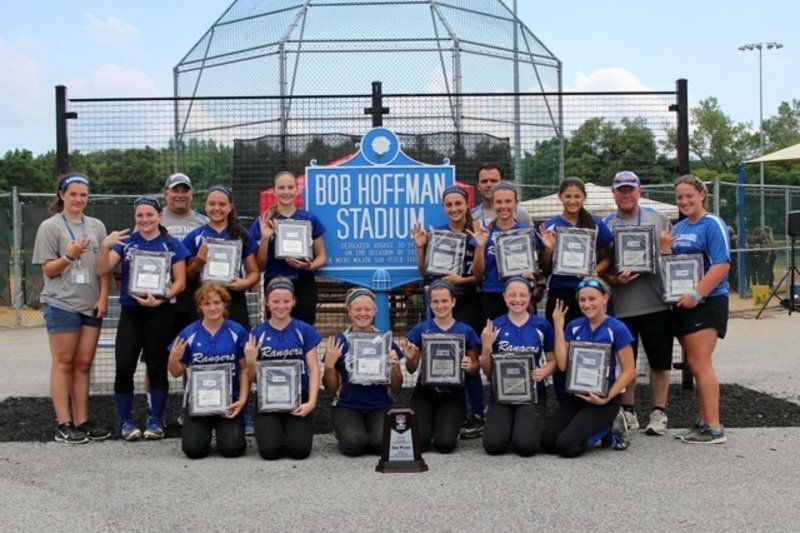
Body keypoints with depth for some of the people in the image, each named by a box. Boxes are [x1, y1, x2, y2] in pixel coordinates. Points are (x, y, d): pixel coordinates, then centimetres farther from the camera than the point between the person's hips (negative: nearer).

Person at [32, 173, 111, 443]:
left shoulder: (96, 226, 11)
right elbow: (48, 270, -3)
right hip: (61, 304, -4)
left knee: (83, 364, 6)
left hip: (91, 305, 4)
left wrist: (103, 298, 1)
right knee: (63, 363, -2)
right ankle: (64, 425, -1)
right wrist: (69, 256, -20)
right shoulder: (50, 227, -1)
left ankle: (82, 421, 11)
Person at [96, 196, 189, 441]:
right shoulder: (125, 243, 8)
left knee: (157, 366, 4)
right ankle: (126, 422, 5)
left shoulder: (171, 245, 3)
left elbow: (180, 282, -1)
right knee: (124, 367, -6)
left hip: (159, 313, -1)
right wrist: (104, 246, -19)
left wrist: (161, 299, -16)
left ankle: (156, 421, 15)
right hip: (130, 312, 1)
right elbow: (103, 270, -2)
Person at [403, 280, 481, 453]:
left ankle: (447, 424, 18)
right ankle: (429, 423, 18)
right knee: (418, 441, -17)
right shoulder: (420, 329, 1)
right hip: (424, 393, 1)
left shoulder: (466, 331, 0)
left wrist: (469, 366, -17)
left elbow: (475, 366, 6)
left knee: (445, 443, -17)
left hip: (453, 395, -1)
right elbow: (412, 369, 6)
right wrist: (409, 358, -16)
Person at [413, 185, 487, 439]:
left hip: (468, 303, -4)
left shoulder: (477, 234, -4)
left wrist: (480, 247, -21)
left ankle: (478, 416, 0)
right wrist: (420, 247, -6)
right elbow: (424, 272, 8)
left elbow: (478, 275, -7)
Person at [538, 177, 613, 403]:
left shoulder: (597, 225, 3)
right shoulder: (549, 227, 3)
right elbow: (545, 269, 6)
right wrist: (548, 249, -13)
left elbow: (606, 259, 8)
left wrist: (595, 271, -12)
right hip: (559, 293, 0)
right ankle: (565, 406, 15)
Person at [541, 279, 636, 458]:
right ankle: (600, 430, 12)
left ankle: (609, 429, 6)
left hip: (604, 398, -5)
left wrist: (607, 398, -19)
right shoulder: (574, 327, 5)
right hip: (577, 396, 5)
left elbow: (629, 371, -8)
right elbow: (562, 365, -4)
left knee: (566, 445, -21)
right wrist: (558, 327, -6)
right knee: (547, 443, -10)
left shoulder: (617, 329, -9)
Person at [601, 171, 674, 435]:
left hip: (657, 302, 0)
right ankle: (627, 411, 20)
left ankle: (659, 413, 17)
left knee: (660, 361, 5)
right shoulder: (605, 225, 6)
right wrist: (614, 279, -13)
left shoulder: (657, 218, 8)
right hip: (622, 305, 0)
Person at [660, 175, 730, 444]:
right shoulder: (678, 228, 15)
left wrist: (696, 295, -22)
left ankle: (714, 428, -6)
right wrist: (665, 248, -2)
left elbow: (722, 264, -18)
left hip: (707, 302, -8)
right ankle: (704, 422, 18)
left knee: (699, 364, -10)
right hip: (684, 304, 8)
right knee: (696, 365, 11)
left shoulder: (712, 224, -8)